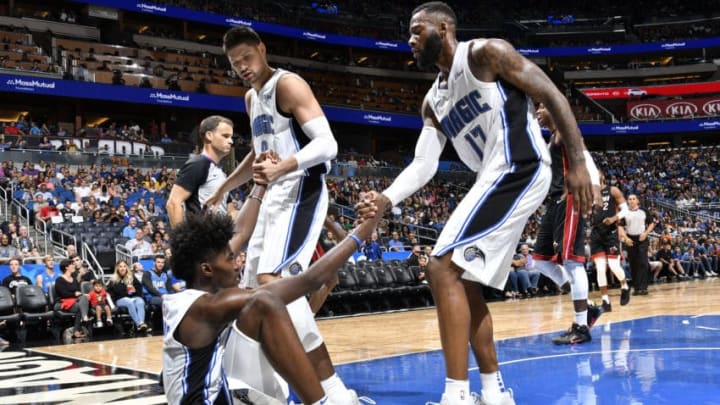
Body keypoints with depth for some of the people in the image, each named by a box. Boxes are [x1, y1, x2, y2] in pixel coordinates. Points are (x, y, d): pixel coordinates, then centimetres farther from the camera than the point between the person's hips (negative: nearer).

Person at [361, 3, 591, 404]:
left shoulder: (485, 53, -5)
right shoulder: (433, 102, 19)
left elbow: (553, 97, -8)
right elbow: (424, 164, 11)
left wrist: (578, 164, -14)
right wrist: (386, 199, -7)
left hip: (519, 171, -9)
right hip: (497, 180, 9)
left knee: (444, 269, -16)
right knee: (466, 284, 13)